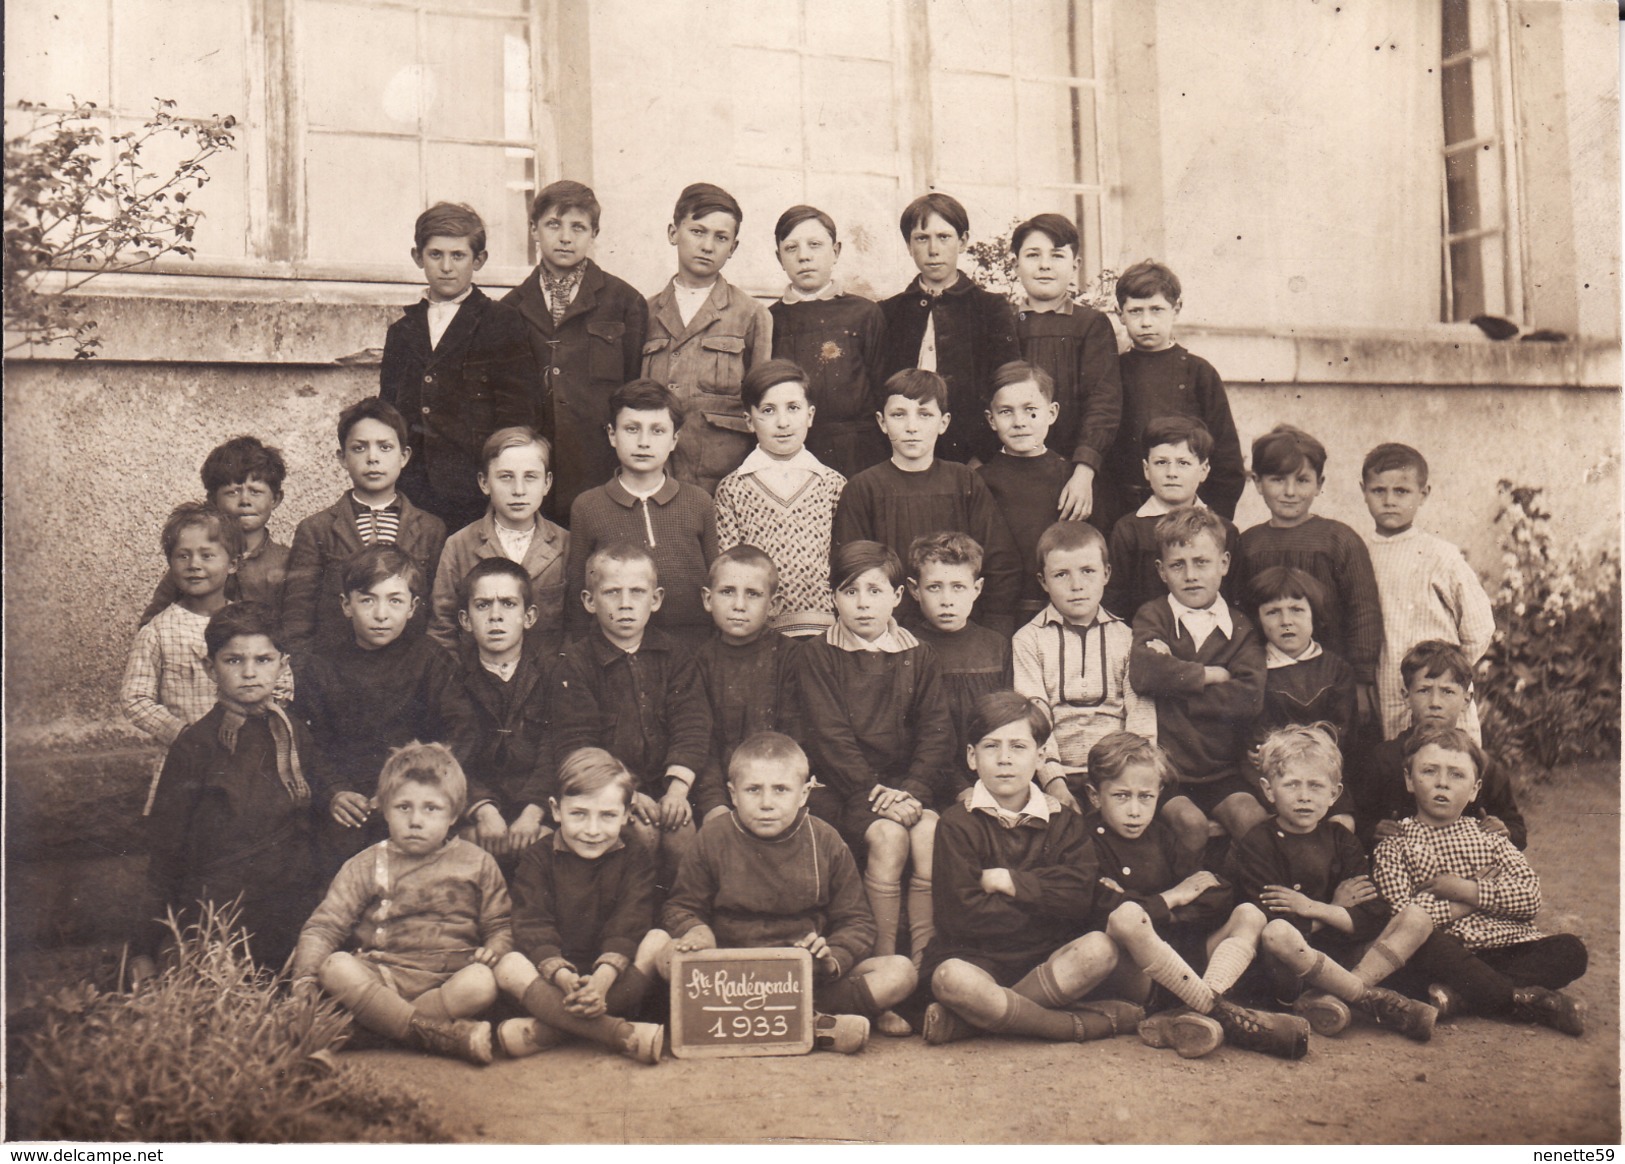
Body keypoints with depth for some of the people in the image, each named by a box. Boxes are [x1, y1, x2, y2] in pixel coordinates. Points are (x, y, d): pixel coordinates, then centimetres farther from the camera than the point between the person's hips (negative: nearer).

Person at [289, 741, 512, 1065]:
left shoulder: (476, 863, 10)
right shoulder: (366, 866, 9)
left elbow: (500, 926, 13)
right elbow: (323, 927, 4)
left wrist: (494, 949, -11)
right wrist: (305, 977, -14)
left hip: (450, 979, -1)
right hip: (383, 976, 1)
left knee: (482, 983, -33)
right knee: (335, 967, -31)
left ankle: (379, 1021, -27)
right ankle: (448, 1036, -38)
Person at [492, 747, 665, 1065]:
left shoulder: (635, 857, 2)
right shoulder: (538, 859, 2)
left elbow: (628, 926, -11)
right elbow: (534, 928, -10)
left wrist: (602, 980, -29)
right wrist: (565, 979, -29)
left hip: (614, 978, 0)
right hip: (554, 977, 0)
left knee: (658, 942, -26)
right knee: (508, 966, -27)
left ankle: (544, 1031, -32)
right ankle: (624, 1035, -37)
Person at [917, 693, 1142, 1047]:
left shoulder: (1063, 821, 8)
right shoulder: (958, 824, -3)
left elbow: (1080, 898, -10)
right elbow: (964, 916, -14)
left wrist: (1008, 882, -13)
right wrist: (1044, 898, -6)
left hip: (1047, 958, 3)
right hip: (977, 957, -3)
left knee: (1100, 948, -27)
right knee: (951, 978, -36)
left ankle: (962, 1021, -25)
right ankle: (1081, 1024, -21)